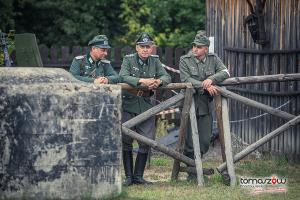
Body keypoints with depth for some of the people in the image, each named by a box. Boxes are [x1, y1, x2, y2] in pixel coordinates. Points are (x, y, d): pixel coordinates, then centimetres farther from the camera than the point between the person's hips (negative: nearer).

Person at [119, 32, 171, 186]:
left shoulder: (155, 61, 7)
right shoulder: (128, 60, -4)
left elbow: (167, 77, 0)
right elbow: (123, 77, -20)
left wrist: (158, 81, -23)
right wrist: (142, 81, -32)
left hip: (146, 106, 3)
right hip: (128, 105, -3)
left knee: (146, 142, 0)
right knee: (126, 141, -1)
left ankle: (138, 176, 9)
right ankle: (128, 176, 6)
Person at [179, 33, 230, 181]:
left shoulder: (213, 59, 8)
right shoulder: (185, 60, -3)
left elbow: (225, 72, -2)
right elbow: (186, 79, -14)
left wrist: (211, 79, -20)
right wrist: (205, 86, -23)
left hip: (205, 106, 3)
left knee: (205, 141, 2)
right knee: (190, 141, -3)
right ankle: (191, 172, 10)